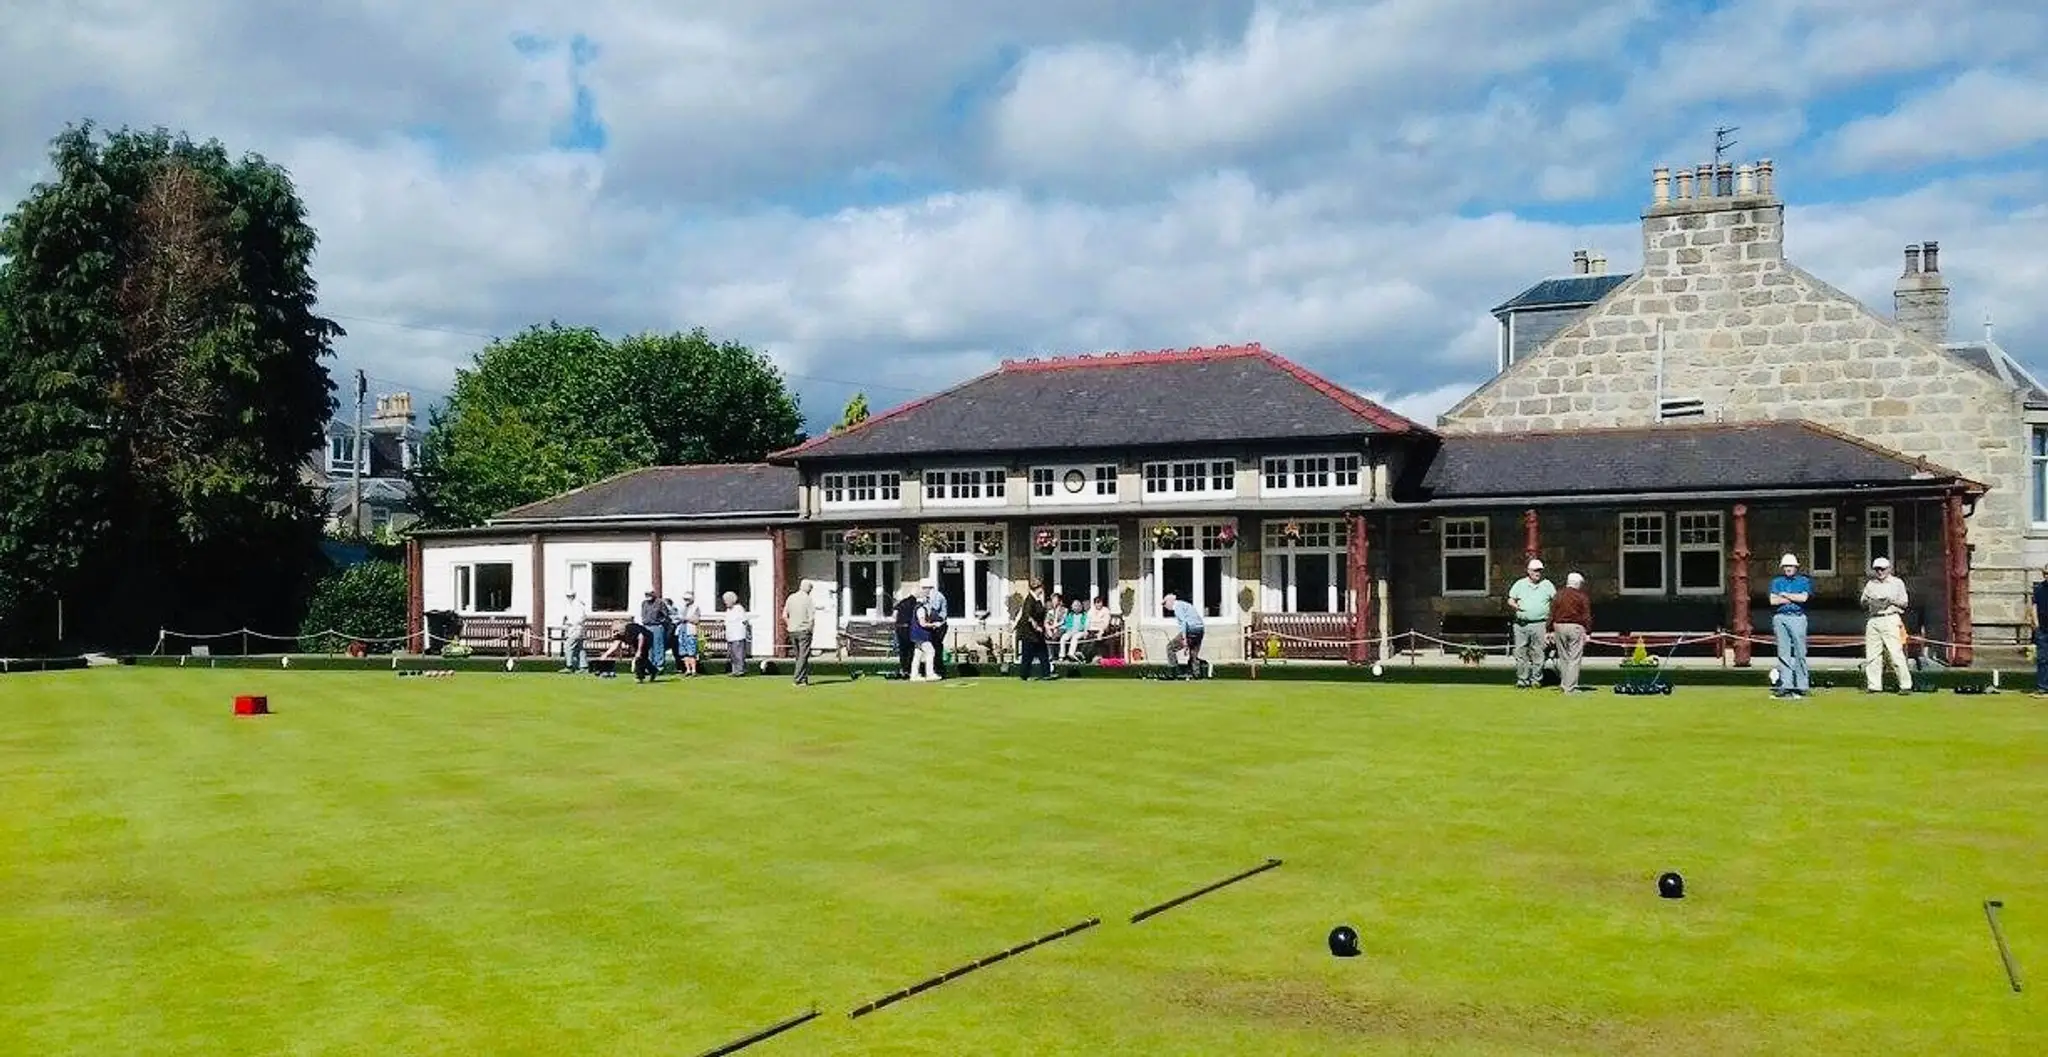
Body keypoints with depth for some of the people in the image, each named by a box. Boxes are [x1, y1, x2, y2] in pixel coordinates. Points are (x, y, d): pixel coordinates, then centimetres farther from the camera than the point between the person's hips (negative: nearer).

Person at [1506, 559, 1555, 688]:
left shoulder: (1547, 585, 9)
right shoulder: (1520, 584, 10)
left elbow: (1556, 601, 13)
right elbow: (1510, 600, 12)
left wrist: (1551, 616, 0)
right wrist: (1514, 605, -10)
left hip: (1539, 624, -1)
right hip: (1521, 623, 1)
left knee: (1537, 653, -1)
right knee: (1520, 653, -1)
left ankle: (1536, 679, 8)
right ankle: (1522, 680, 5)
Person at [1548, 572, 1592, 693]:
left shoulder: (1558, 595, 9)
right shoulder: (1582, 597, -3)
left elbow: (1552, 614, 9)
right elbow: (1586, 616, -6)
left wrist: (1550, 630, 13)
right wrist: (1587, 632, -3)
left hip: (1559, 627, 4)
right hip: (1576, 628, -4)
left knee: (1563, 658, 15)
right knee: (1574, 658, -1)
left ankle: (1564, 684, 19)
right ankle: (1571, 687, -4)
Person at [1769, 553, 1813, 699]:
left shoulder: (1804, 581, 9)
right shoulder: (1777, 582, 15)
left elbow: (1803, 597, -8)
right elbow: (1773, 600, 0)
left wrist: (1785, 595, 1)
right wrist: (1794, 598, -3)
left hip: (1797, 618, -2)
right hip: (1780, 618, 2)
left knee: (1799, 652, -5)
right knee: (1783, 652, 0)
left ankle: (1802, 685, -2)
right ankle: (1786, 685, 0)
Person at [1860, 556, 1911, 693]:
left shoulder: (1897, 583, 9)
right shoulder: (1870, 584, 19)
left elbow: (1904, 603, 3)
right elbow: (1863, 604, 18)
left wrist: (1890, 601, -14)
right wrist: (1867, 602, -5)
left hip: (1890, 619, -4)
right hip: (1873, 620, 4)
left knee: (1896, 653, -11)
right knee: (1872, 655, -1)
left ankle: (1906, 685, -8)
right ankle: (1874, 686, 3)